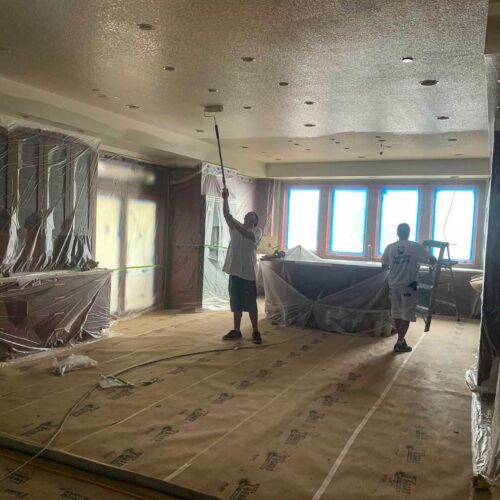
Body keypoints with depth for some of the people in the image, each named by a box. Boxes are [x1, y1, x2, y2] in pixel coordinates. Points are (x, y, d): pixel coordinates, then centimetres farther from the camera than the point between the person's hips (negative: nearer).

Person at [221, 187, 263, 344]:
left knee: (250, 303, -1)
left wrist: (235, 224, -29)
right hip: (234, 270, 6)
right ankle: (236, 331, 20)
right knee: (236, 303, 11)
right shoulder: (236, 228, 14)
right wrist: (225, 199, -4)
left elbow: (248, 235, -24)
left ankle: (256, 332, 9)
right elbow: (226, 214, 7)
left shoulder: (257, 231, -2)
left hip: (248, 272, -5)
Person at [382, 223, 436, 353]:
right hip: (408, 286, -3)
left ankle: (401, 339, 25)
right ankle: (400, 343, 4)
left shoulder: (390, 247, 0)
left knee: (396, 313, 14)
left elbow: (384, 266, 7)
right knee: (406, 315, 3)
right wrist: (434, 261, 21)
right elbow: (432, 260, -4)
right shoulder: (415, 246, -7)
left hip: (394, 285, 4)